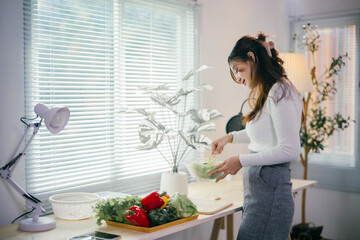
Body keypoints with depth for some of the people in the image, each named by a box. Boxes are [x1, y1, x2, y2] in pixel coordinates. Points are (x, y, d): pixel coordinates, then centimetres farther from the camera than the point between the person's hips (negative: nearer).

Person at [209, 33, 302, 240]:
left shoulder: (279, 92, -14)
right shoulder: (266, 93, 16)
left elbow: (290, 150, -20)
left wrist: (242, 161, -17)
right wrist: (231, 137, 26)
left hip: (270, 192, -9)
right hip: (258, 191, 9)